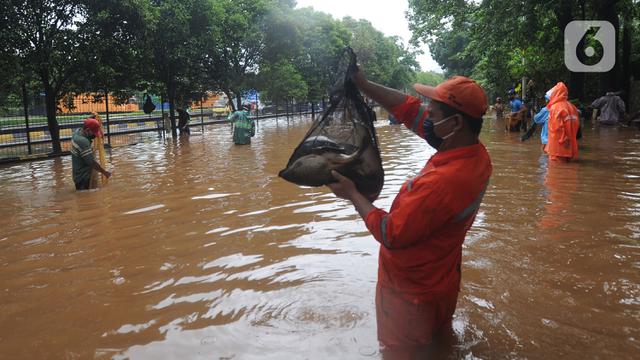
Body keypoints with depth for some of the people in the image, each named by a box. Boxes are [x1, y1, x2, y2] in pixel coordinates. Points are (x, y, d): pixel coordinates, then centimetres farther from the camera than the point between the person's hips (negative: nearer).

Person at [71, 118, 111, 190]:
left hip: (79, 175, 10)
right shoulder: (82, 141, -30)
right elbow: (92, 162, -28)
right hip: (82, 177, -10)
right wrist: (105, 172, -17)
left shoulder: (77, 132, -1)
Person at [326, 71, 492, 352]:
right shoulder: (474, 152, -11)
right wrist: (363, 84, -4)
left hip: (413, 292, -8)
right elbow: (411, 110, -4)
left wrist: (352, 194, -16)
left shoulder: (441, 182, -38)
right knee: (439, 344, 31)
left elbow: (390, 234, -27)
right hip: (441, 280, 8)